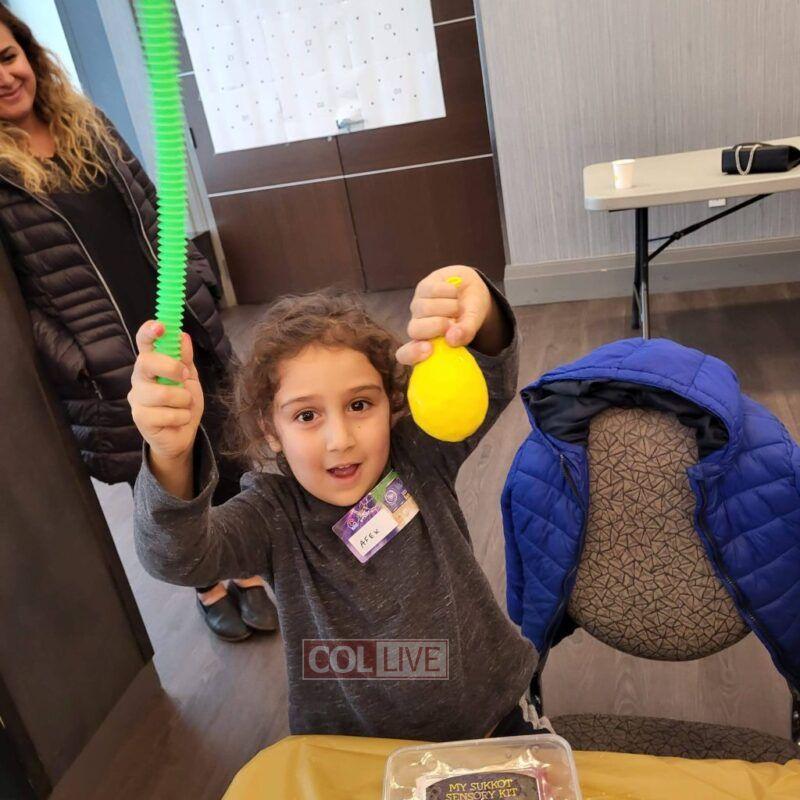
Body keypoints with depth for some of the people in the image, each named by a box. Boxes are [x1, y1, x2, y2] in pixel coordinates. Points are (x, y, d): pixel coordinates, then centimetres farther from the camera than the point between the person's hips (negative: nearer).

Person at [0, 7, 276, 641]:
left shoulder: (89, 124, 8)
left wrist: (198, 285, 7)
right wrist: (73, 362, -17)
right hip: (109, 374, -4)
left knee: (226, 463, 14)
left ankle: (248, 576, 37)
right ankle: (207, 588, 39)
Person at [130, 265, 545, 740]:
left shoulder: (420, 457, -13)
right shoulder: (274, 514, -17)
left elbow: (491, 383, -26)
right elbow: (177, 557, -33)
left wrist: (478, 312, -49)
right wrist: (173, 455, -53)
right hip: (361, 752, 2)